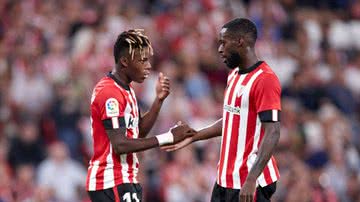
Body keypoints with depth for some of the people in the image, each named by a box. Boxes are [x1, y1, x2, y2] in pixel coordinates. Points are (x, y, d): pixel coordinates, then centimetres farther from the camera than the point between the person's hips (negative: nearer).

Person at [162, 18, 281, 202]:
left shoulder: (264, 79, -16)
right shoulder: (234, 75, 14)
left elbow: (272, 133, -22)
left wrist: (251, 180, -29)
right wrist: (192, 137, 22)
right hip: (225, 179, 10)